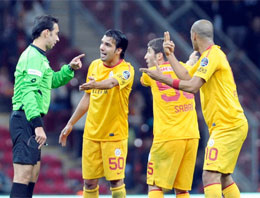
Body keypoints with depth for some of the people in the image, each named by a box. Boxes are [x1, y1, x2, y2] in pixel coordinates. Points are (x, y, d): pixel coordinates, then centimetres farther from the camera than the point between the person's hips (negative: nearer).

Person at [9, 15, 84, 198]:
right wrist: (37, 124, -29)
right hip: (25, 120, -11)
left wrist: (70, 69, 24)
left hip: (30, 121, 11)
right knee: (24, 174, -14)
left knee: (34, 172, 16)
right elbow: (29, 92, -23)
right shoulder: (33, 56, -13)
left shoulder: (38, 56, 20)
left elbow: (52, 81, 37)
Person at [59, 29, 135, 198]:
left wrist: (96, 84, -57)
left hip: (115, 134, -5)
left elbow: (113, 81, -36)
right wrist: (71, 124, 20)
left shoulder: (126, 69, -12)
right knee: (89, 181, 6)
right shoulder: (95, 65, 7)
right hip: (91, 132, 5)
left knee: (116, 180, -5)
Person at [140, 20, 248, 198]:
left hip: (228, 125, -11)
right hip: (231, 125, 11)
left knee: (210, 176, -19)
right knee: (224, 178, 15)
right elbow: (187, 76, 20)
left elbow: (192, 86, -21)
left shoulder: (212, 55, -12)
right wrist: (170, 55, 21)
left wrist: (163, 78, -13)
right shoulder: (210, 55, 19)